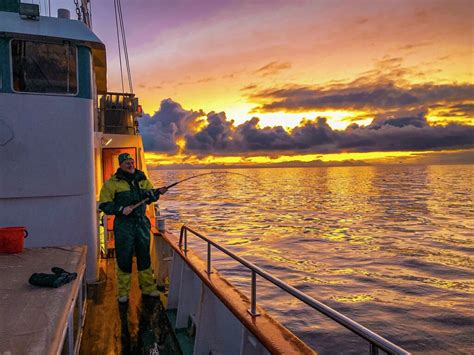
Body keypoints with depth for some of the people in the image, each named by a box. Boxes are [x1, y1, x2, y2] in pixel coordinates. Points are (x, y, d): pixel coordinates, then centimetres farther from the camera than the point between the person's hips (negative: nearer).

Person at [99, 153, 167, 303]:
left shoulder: (141, 179, 9)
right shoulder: (112, 183, -6)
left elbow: (149, 197, 15)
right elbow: (104, 204, -6)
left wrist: (158, 192, -6)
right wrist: (121, 209, -19)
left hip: (142, 223, 4)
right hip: (124, 225, -4)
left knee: (144, 256, 12)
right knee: (124, 258, 3)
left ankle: (148, 287, 26)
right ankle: (123, 292, 18)